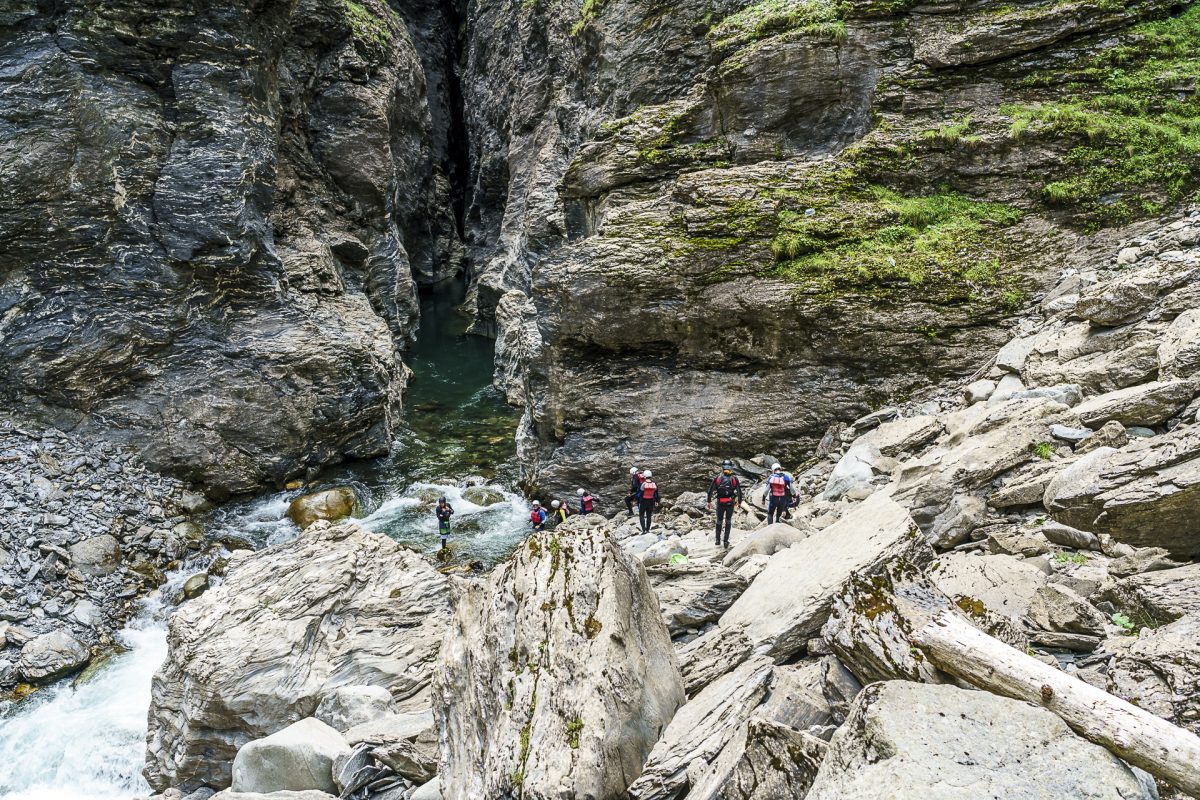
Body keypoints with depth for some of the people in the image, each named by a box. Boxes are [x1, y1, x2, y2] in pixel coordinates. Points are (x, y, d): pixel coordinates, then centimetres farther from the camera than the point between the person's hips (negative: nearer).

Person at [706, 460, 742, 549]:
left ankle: (718, 541, 20)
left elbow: (710, 490, -5)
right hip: (730, 503, 0)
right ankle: (726, 541, 9)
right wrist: (739, 502, 11)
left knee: (719, 521, 17)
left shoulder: (717, 478, -4)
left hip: (720, 503, 0)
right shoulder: (734, 478, -4)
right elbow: (739, 492, -2)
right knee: (728, 522, 14)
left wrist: (709, 502, 5)